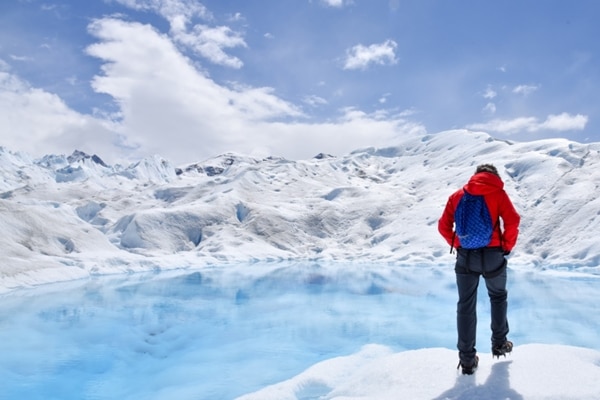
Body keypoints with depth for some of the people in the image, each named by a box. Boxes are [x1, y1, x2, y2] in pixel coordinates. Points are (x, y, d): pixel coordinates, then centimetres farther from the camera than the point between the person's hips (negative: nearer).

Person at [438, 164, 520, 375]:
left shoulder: (458, 195, 9)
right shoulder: (497, 192, 2)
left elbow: (444, 226, 3)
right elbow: (512, 221, -9)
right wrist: (507, 247, 3)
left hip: (465, 257, 1)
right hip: (492, 255, -1)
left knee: (466, 306, 8)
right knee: (498, 297, 25)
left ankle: (467, 359, 12)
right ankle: (499, 343, 33)